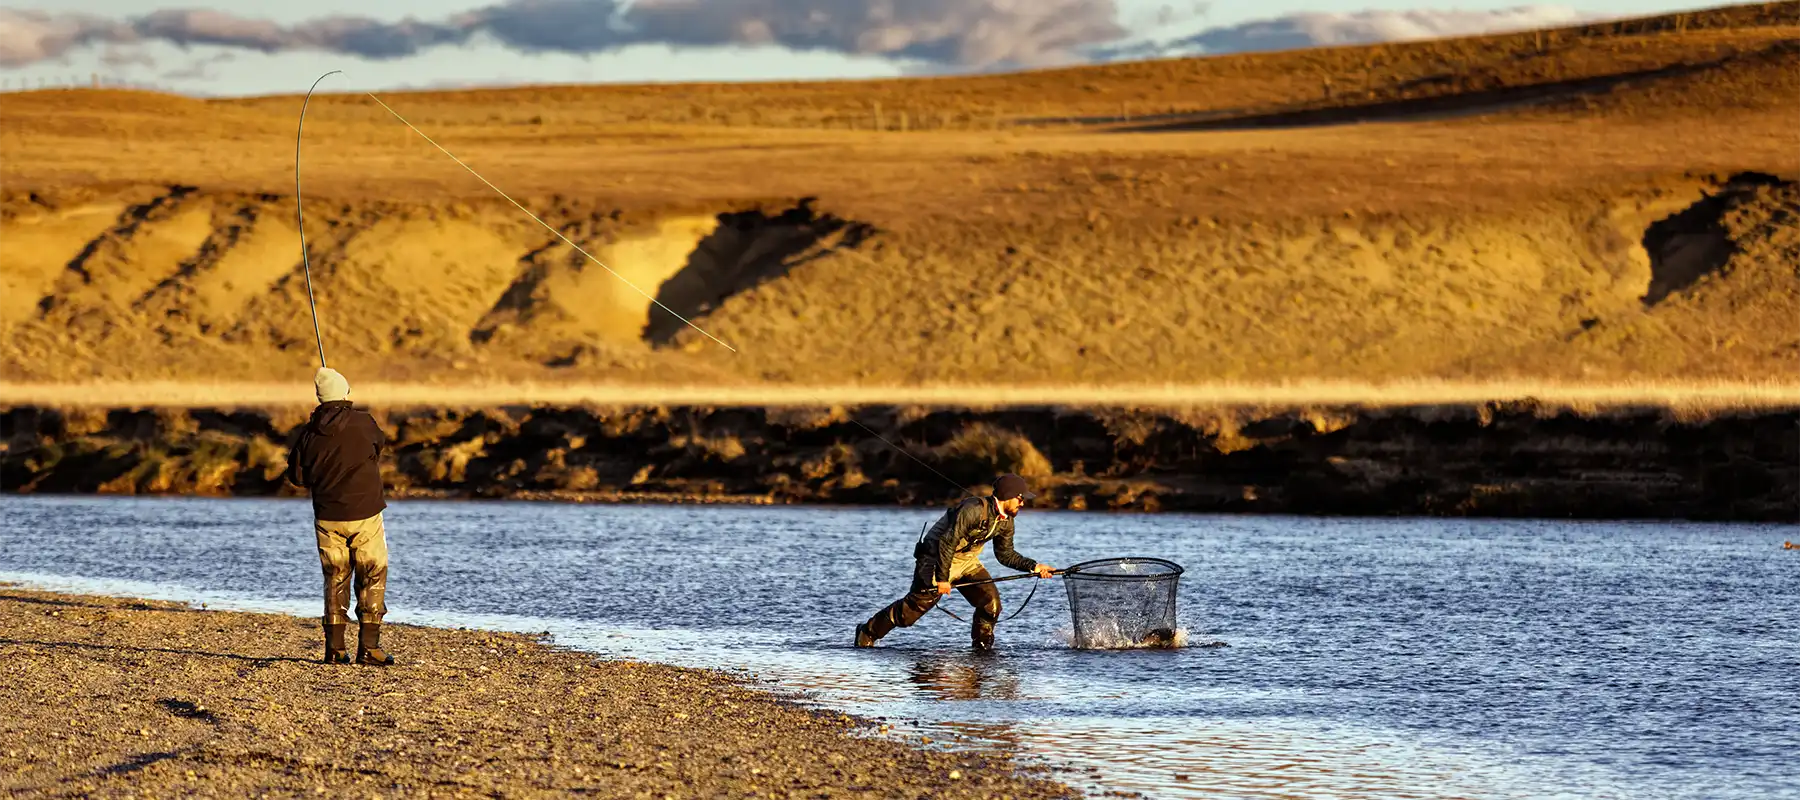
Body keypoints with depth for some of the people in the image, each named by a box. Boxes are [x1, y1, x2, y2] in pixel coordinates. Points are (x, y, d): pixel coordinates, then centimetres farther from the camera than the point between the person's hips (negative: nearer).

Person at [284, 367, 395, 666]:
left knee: (335, 580, 11)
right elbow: (378, 442, 13)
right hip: (365, 514, -3)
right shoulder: (363, 423, -9)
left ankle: (335, 648, 7)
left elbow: (297, 476, 5)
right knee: (372, 580, 4)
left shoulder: (309, 433, -3)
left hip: (328, 517, 3)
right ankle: (368, 646, -2)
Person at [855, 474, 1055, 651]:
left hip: (967, 562, 8)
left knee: (991, 603, -9)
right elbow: (947, 542, -29)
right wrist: (942, 578, -27)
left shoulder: (1005, 522, -1)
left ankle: (983, 646, 10)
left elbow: (1005, 554, 9)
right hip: (937, 558, -8)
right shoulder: (974, 509, -29)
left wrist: (1034, 567, -2)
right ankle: (868, 631, 7)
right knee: (916, 604, -8)